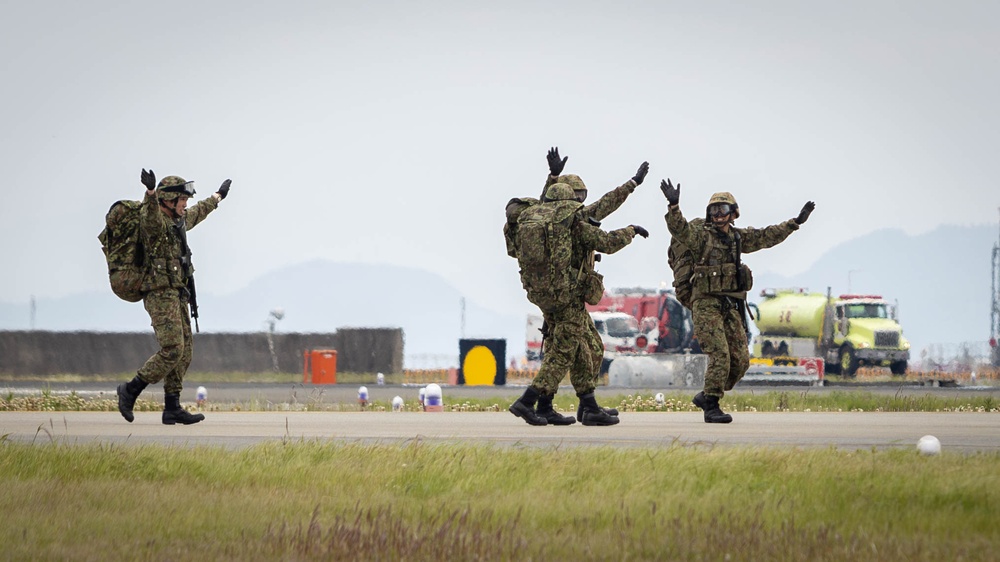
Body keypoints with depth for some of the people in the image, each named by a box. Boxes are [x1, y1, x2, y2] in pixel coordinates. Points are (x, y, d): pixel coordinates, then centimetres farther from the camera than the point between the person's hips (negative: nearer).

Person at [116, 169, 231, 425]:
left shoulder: (178, 220, 16)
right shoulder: (154, 221, -12)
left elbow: (198, 212, 37)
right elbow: (151, 213, -37)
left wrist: (217, 196, 53)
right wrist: (151, 192, -58)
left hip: (177, 295, 10)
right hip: (160, 294, -10)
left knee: (183, 353, 5)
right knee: (172, 350, -15)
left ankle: (172, 408, 6)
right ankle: (130, 390, -3)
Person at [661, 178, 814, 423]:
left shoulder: (738, 237, 14)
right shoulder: (702, 235, -5)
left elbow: (767, 236, 23)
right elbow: (679, 229, -22)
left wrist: (795, 222, 22)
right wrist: (673, 205, -40)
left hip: (731, 308, 7)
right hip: (706, 304, -7)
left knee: (740, 359, 3)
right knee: (720, 355, -16)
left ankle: (705, 396, 18)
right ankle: (711, 407, -9)